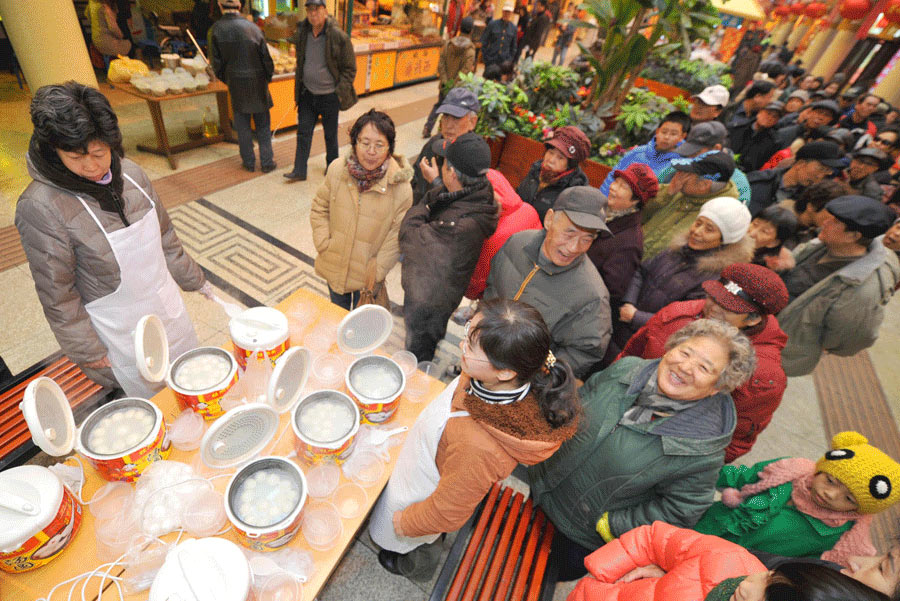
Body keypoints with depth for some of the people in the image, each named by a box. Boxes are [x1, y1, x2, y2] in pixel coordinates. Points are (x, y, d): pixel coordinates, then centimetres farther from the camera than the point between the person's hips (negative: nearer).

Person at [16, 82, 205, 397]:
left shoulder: (129, 172, -6)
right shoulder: (40, 208, -21)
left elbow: (164, 236, 7)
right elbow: (56, 294, -14)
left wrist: (193, 279, 16)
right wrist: (87, 352, -8)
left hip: (168, 308, 6)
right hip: (120, 333, -5)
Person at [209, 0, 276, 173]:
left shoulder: (217, 29, -4)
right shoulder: (252, 27, -9)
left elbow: (216, 62, -1)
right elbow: (266, 59, -6)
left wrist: (226, 80, 15)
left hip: (236, 84, 1)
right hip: (257, 82, -1)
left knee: (242, 125, 10)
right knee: (262, 125, 8)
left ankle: (248, 162, 15)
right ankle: (267, 162, 9)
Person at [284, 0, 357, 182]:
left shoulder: (338, 37, -12)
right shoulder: (301, 33, 2)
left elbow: (349, 68, -6)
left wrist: (340, 92, -11)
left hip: (329, 96, -4)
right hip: (307, 94, 4)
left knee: (330, 135, 9)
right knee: (303, 133, 4)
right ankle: (299, 171, 10)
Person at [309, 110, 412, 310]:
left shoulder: (400, 187, -20)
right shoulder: (338, 170, -11)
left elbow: (397, 236, -15)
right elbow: (319, 208, 3)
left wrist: (376, 271, -15)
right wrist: (323, 243, -6)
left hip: (366, 275, -3)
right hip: (334, 268, 3)